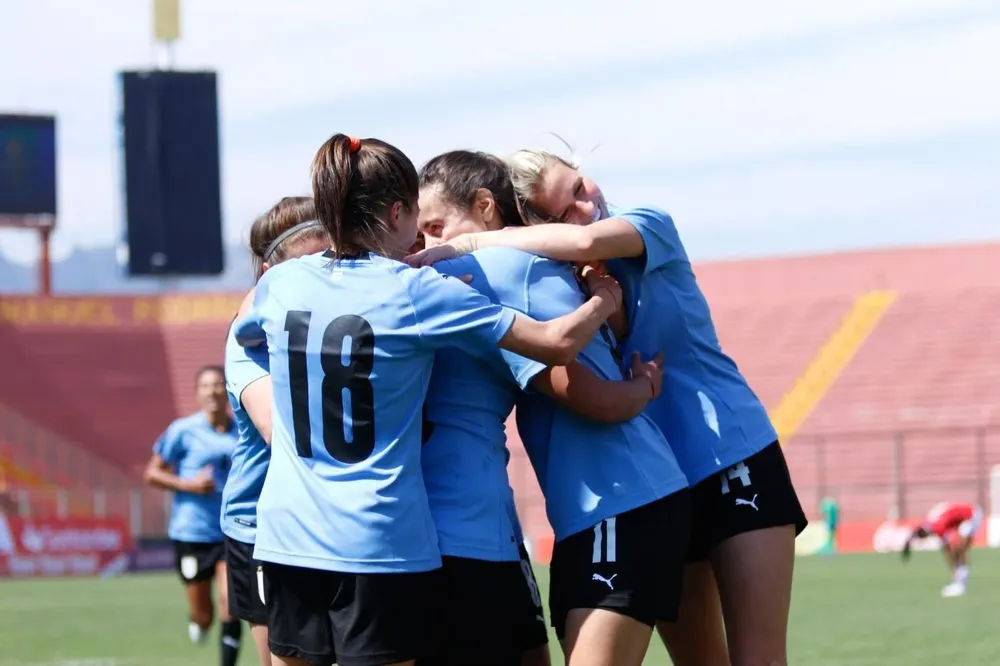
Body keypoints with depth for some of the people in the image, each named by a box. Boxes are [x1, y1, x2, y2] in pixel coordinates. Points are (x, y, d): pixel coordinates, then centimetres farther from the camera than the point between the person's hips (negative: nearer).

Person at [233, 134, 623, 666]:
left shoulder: (280, 283, 5)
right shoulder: (415, 291, -8)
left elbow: (243, 335, 31)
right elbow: (557, 342, -7)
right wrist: (604, 300, 12)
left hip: (288, 537, 5)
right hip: (381, 542, -5)